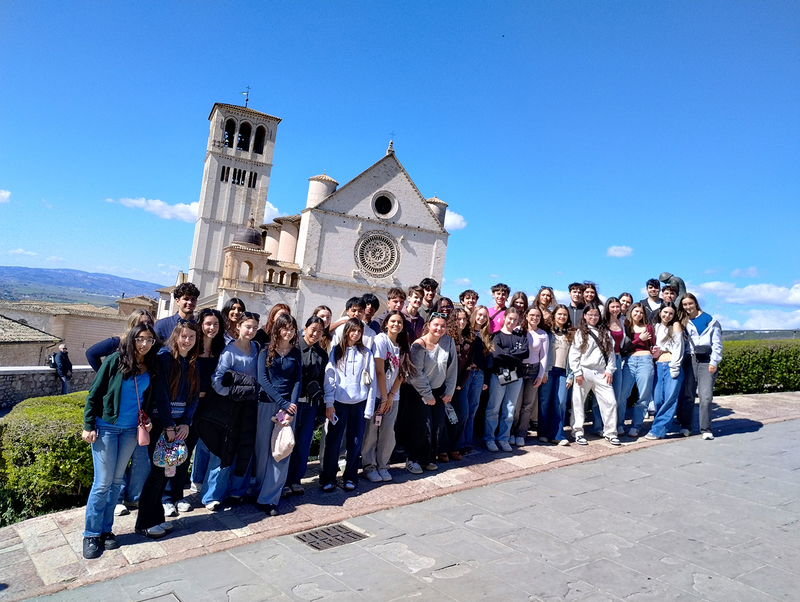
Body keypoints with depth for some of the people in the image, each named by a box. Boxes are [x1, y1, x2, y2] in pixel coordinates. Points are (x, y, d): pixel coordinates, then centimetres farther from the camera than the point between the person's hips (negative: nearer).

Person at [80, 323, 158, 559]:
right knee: (103, 482, -2)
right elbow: (94, 393, -7)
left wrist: (149, 420, -3)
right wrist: (88, 426, -9)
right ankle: (91, 534, 13)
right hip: (106, 427, -4)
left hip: (131, 430, 4)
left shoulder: (152, 367, 3)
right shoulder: (116, 360, -9)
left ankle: (106, 529, 24)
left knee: (117, 480, 12)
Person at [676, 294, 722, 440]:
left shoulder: (710, 320, 6)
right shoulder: (683, 322, 15)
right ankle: (685, 426, 14)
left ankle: (705, 429, 3)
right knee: (687, 395, 2)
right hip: (689, 360, 3)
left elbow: (717, 343, 3)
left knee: (706, 396, -6)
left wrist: (714, 362, -5)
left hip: (706, 361, -2)